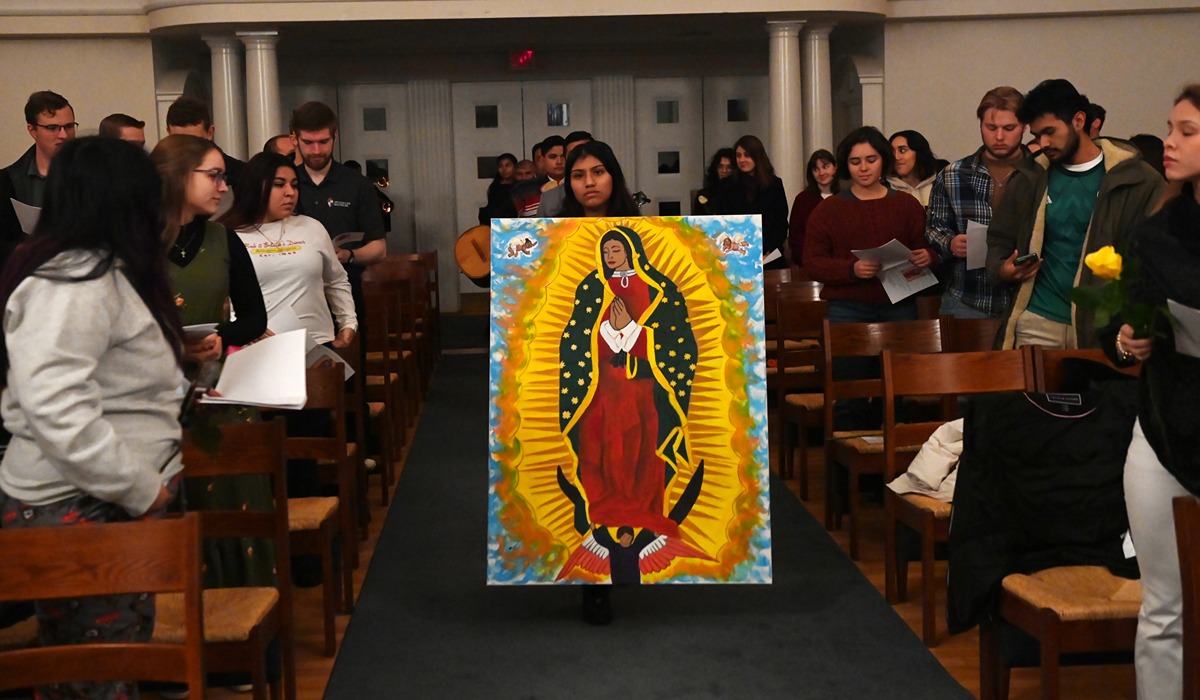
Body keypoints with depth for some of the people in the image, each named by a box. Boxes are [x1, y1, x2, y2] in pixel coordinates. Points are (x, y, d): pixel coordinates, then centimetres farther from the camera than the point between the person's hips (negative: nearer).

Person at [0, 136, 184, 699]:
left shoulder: (98, 272, 17)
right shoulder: (73, 283, -17)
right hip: (75, 510, -10)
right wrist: (142, 488, -22)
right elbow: (54, 409, -28)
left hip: (113, 504, 10)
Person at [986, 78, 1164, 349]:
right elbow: (1000, 242, 17)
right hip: (1038, 325, 3)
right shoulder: (1029, 179, 8)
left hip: (1104, 326, -2)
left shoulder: (1139, 181, -2)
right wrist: (1003, 270, -4)